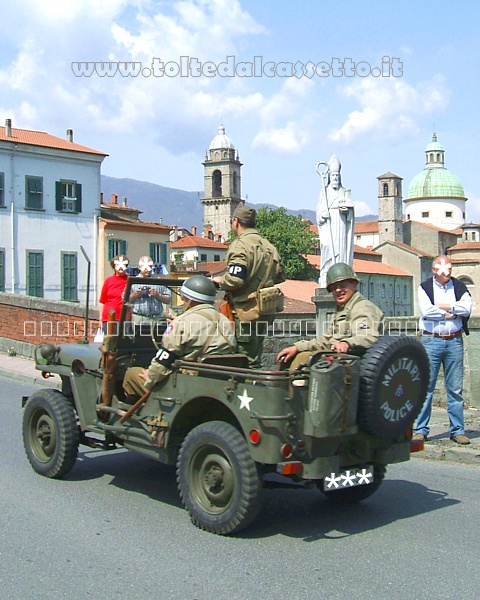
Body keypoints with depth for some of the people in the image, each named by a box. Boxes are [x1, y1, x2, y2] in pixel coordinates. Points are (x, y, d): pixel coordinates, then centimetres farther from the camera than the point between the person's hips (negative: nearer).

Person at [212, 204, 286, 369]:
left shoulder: (240, 245, -13)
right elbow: (280, 276, 16)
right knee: (255, 360, 17)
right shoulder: (268, 246, 13)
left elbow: (235, 280, -22)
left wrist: (220, 280, -3)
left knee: (246, 363, -4)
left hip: (245, 313, -9)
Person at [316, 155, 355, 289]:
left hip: (341, 228, 2)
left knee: (342, 251, -6)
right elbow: (319, 211, 5)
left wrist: (346, 210, -12)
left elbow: (351, 211, 10)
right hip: (328, 227, -2)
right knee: (328, 251, -12)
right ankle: (325, 280, -16)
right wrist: (323, 214, -16)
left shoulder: (344, 192, 17)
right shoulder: (324, 191, 12)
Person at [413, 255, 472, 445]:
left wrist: (444, 306, -8)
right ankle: (421, 429, 5)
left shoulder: (459, 286, 11)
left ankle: (457, 430, 11)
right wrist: (453, 313, -6)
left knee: (455, 388, 4)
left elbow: (467, 308, -7)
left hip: (454, 341, 2)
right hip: (431, 340, -2)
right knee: (426, 387, -2)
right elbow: (426, 311, -12)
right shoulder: (425, 287, 5)